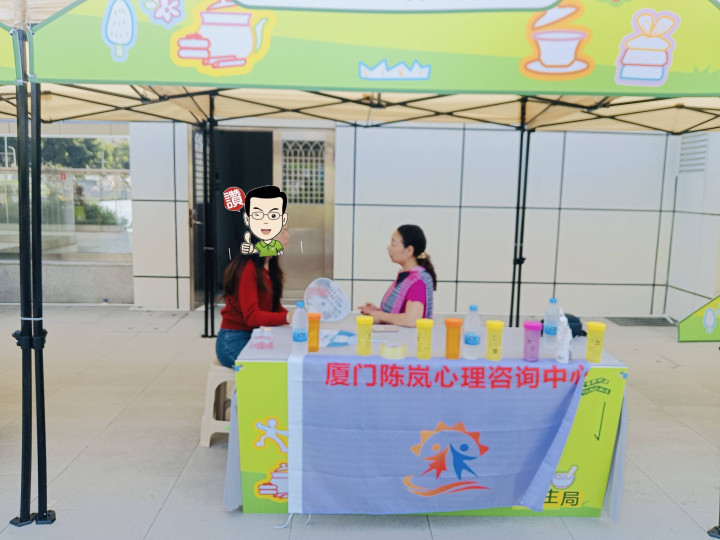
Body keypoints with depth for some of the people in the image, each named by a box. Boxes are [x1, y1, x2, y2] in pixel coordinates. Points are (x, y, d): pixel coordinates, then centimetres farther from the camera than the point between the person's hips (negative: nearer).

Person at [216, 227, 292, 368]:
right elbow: (252, 316, -22)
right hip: (234, 341, -8)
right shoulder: (247, 268, -16)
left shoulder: (270, 266, 11)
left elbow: (274, 306, 8)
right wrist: (286, 318, -35)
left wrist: (295, 316, -11)